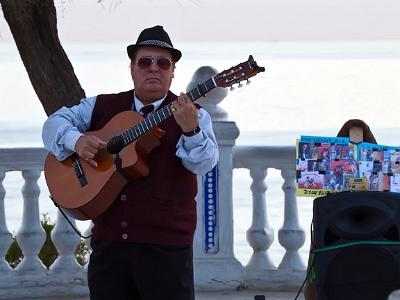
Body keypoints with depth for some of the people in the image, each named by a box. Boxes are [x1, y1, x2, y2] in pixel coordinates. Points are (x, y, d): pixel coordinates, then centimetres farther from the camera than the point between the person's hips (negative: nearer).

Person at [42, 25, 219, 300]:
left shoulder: (192, 115, 0)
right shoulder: (102, 107, 11)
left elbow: (204, 163, -13)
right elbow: (56, 122, 11)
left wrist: (190, 129, -33)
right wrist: (76, 140, -11)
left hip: (166, 245, -3)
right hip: (108, 240, 3)